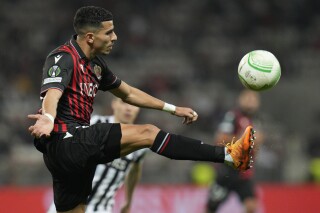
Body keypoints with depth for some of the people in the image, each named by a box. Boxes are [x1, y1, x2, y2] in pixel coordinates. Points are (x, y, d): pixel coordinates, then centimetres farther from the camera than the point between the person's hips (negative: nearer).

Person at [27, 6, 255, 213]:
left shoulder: (95, 63, 16)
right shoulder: (63, 58, -11)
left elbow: (128, 93, 29)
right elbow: (52, 94, -31)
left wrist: (173, 109, 28)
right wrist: (48, 118, -53)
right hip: (63, 140, -10)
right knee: (147, 133, -16)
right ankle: (229, 155, -19)